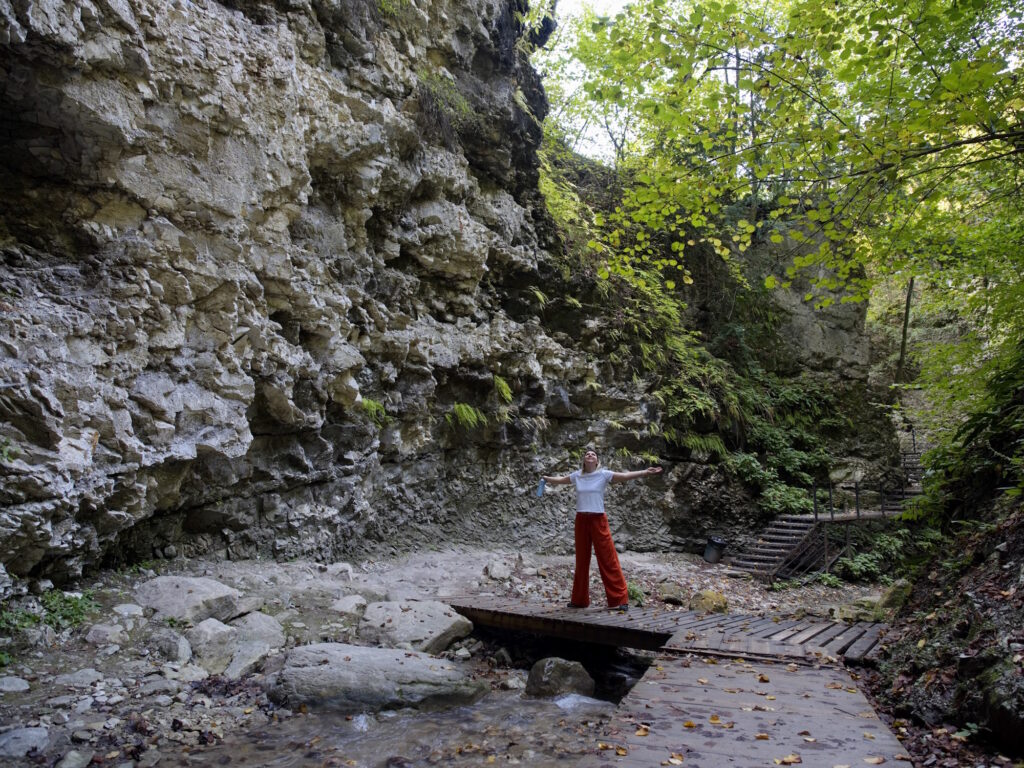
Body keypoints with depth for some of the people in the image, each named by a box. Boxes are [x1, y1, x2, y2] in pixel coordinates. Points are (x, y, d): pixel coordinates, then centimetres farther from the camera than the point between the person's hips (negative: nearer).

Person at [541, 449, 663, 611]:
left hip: (598, 520, -4)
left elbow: (625, 476, -8)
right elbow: (560, 480, 25)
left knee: (607, 559, -5)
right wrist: (546, 478, 36)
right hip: (581, 520, 4)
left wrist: (645, 472, -16)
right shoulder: (577, 475, 7)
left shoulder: (604, 474, -3)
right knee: (581, 560, 11)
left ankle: (619, 599, 1)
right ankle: (579, 599, 22)